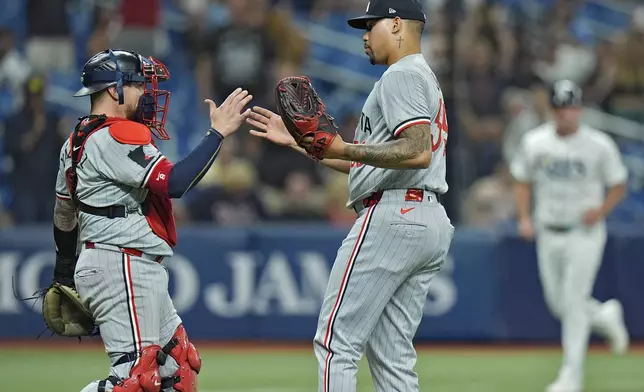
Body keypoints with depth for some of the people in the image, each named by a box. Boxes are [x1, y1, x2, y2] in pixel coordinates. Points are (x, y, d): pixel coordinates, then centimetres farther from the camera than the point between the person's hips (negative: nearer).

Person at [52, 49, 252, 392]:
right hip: (122, 267, -11)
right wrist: (218, 132, -21)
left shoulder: (78, 141, 15)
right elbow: (174, 183, -26)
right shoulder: (120, 136, -15)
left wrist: (64, 279, 31)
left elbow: (64, 215, 23)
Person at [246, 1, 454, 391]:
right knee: (392, 356, 9)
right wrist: (297, 140, 25)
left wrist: (343, 149, -27)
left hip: (392, 216, -10)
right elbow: (372, 162, 28)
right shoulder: (428, 81, 26)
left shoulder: (402, 76, -6)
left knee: (336, 343, -10)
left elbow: (418, 152, -22)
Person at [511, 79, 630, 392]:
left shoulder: (599, 145, -8)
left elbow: (618, 186, 1)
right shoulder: (534, 142, 1)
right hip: (548, 234, 4)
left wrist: (601, 211, -17)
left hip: (584, 234, -4)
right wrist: (524, 218, -2)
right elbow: (523, 181, 12)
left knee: (574, 301, -10)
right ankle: (605, 316, 40)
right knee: (558, 304, 9)